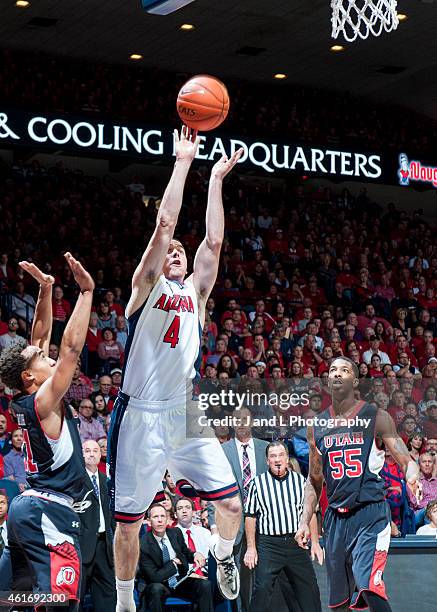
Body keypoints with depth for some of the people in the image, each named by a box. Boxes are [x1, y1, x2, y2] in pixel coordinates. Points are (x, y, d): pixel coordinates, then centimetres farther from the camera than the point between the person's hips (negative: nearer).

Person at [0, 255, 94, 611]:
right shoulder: (44, 401, -12)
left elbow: (41, 337, 16)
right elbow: (72, 347, -18)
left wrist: (46, 290, 12)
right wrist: (86, 291, -14)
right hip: (49, 510, -10)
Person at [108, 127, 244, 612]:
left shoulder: (195, 291, 13)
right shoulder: (146, 286, 3)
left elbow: (213, 241, 2)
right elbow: (165, 224, -8)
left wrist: (216, 181, 1)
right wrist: (182, 163, -7)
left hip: (185, 413, 4)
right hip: (140, 416, -3)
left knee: (231, 503, -4)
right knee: (128, 519, 3)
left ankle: (223, 555, 28)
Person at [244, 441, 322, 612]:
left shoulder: (300, 481, 9)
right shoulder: (258, 482, 1)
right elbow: (250, 516, 0)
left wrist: (315, 542, 5)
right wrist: (251, 547, -5)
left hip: (296, 542, 3)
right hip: (268, 544, -3)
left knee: (309, 588, 7)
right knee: (262, 588, -9)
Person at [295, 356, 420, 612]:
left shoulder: (376, 417, -1)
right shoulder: (316, 427, 11)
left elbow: (406, 460, -5)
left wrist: (412, 475, -29)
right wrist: (305, 521, 9)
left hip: (371, 513, -5)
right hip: (336, 517, 5)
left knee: (368, 586, -24)